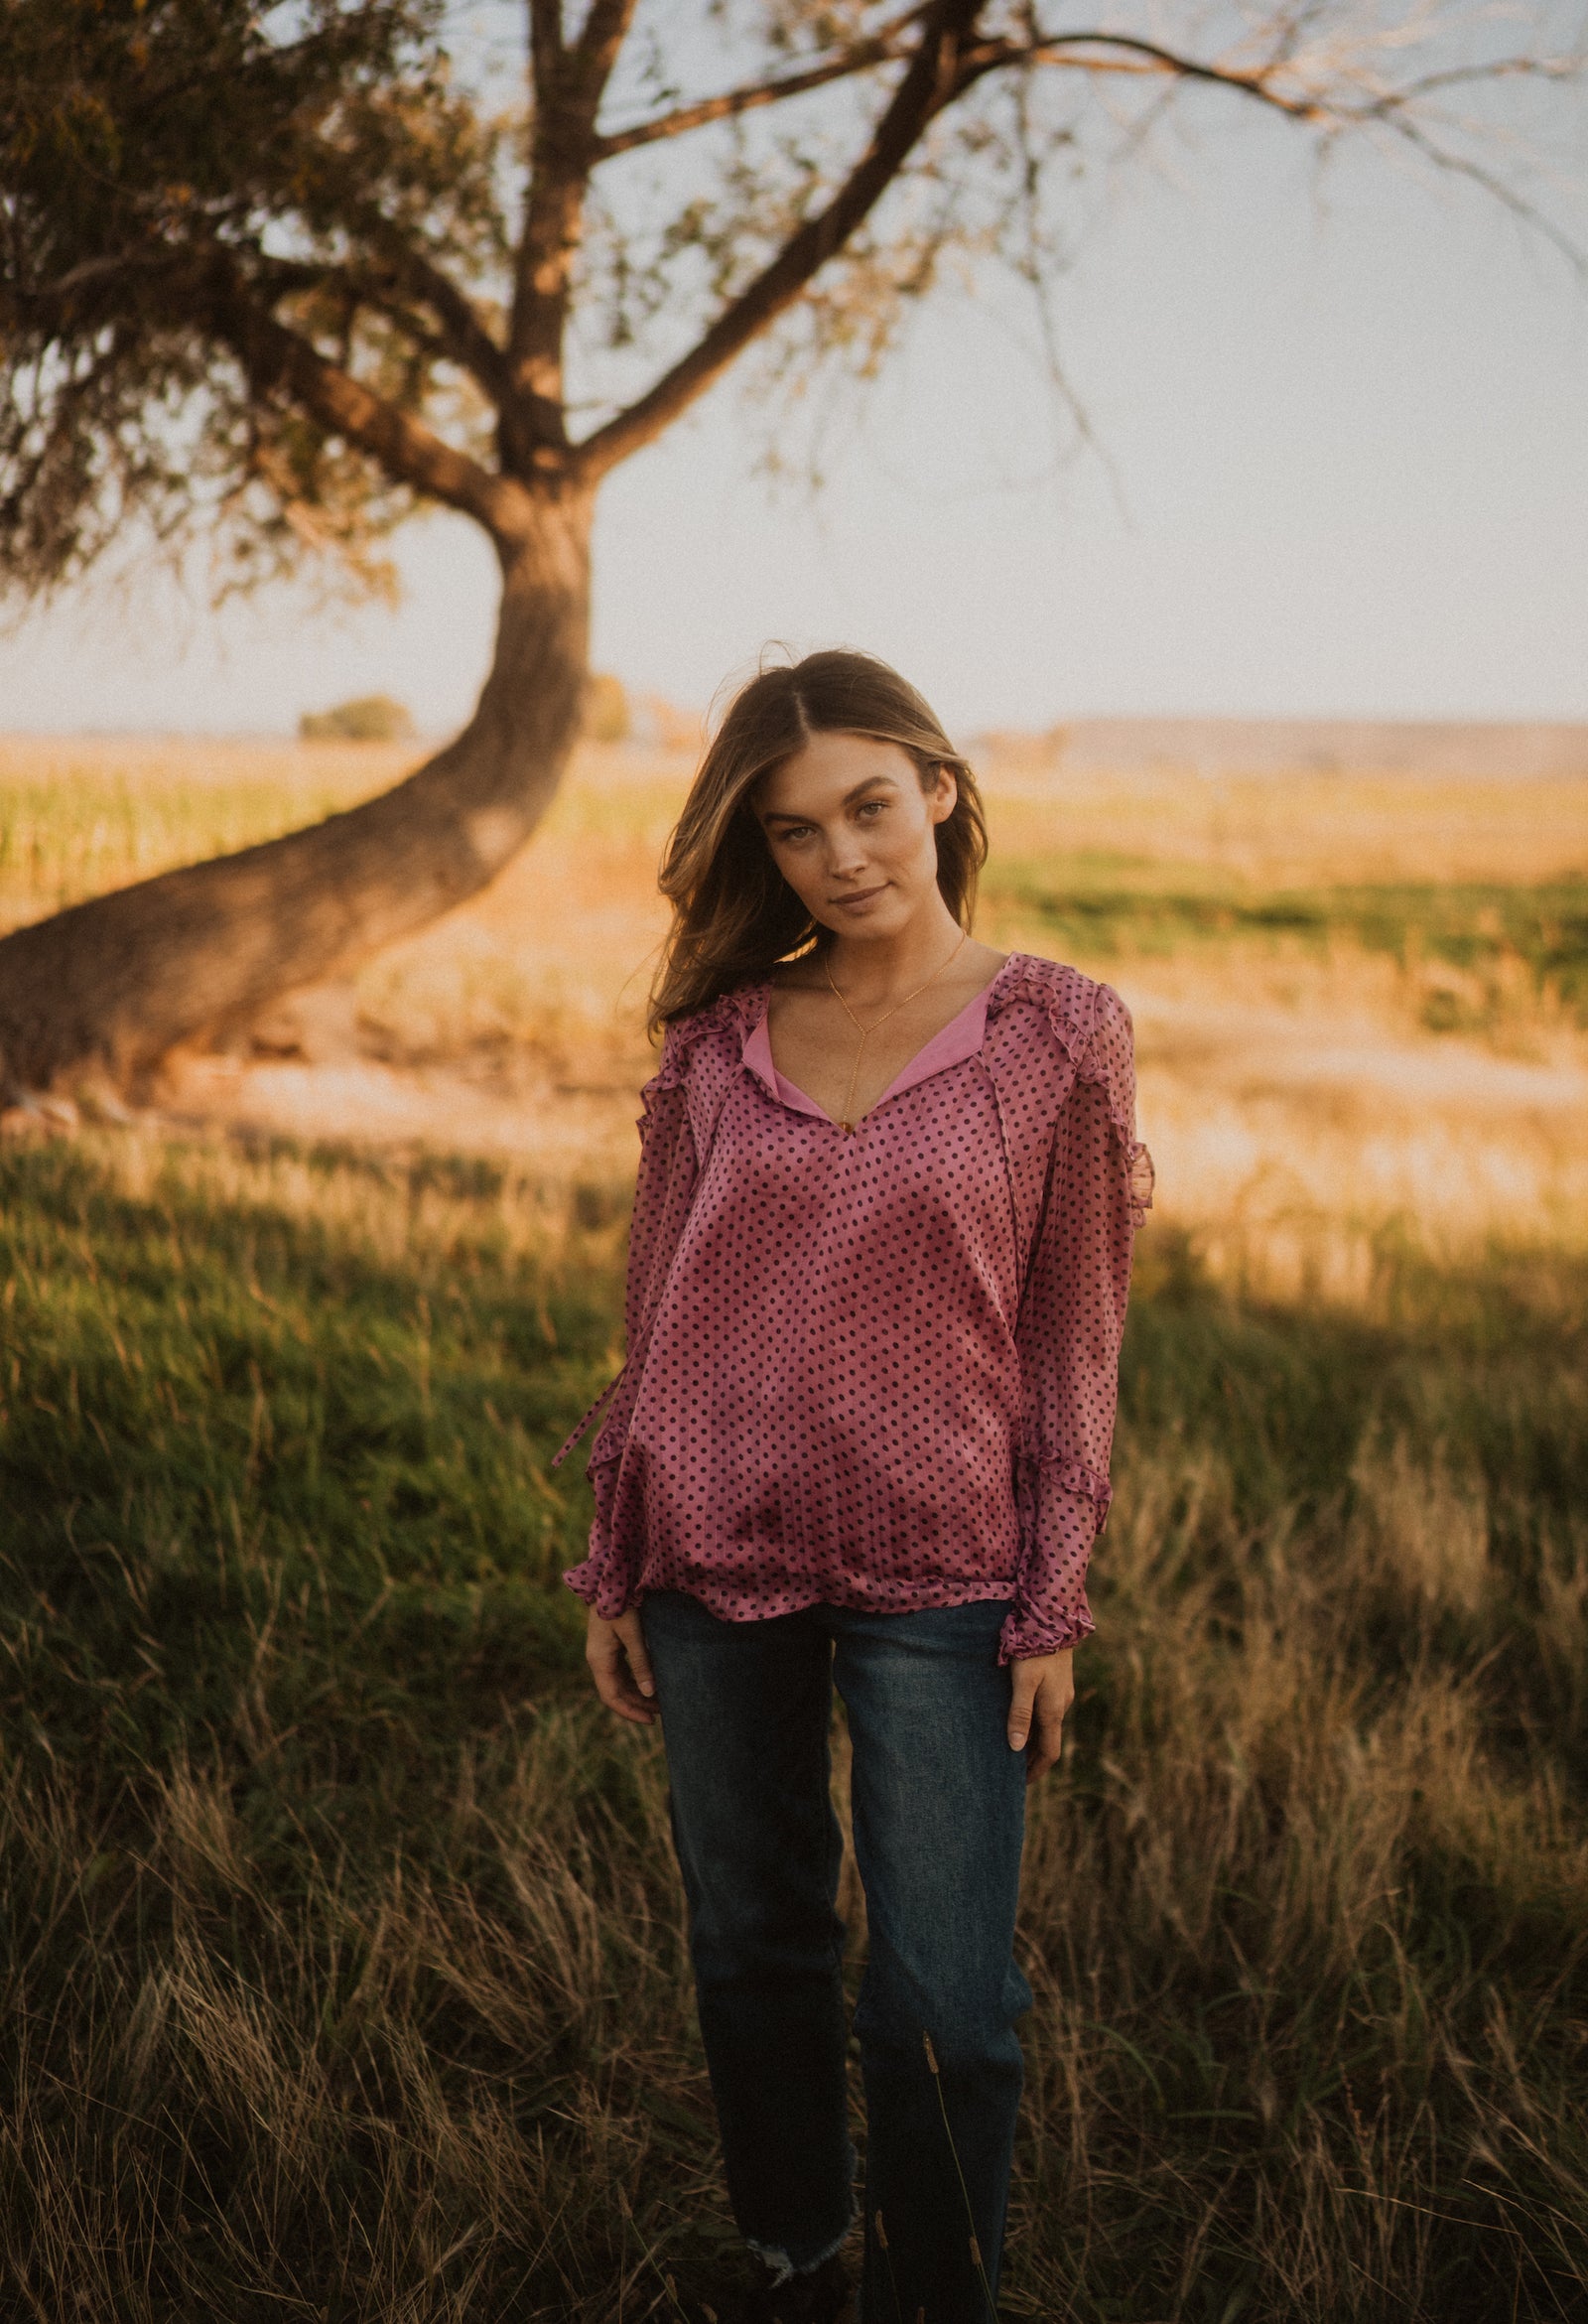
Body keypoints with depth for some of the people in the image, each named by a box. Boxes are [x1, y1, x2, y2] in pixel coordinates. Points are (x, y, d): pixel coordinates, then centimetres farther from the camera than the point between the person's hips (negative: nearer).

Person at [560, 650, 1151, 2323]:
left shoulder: (1057, 1035, -5)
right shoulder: (717, 1040, 2)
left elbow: (1073, 1338, -2)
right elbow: (655, 1314, 7)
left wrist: (1052, 1609, -3)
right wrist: (613, 1571, 7)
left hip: (934, 1578, -2)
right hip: (715, 1559, 3)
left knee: (941, 2006, -1)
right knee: (752, 1953, 15)